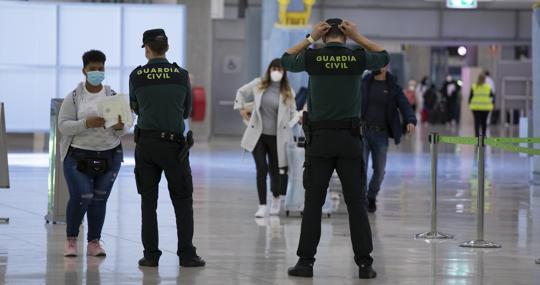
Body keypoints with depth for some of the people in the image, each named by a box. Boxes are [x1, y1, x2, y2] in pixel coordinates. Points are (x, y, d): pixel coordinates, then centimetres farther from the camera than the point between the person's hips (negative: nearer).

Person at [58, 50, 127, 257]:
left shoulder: (113, 96, 6)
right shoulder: (74, 97, -2)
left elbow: (122, 131, 9)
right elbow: (63, 125, -7)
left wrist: (119, 127, -15)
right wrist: (86, 124, -22)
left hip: (109, 155, 3)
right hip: (78, 156, -3)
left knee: (100, 199, 0)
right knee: (81, 197, -13)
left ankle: (94, 242, 10)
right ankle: (71, 239, 6)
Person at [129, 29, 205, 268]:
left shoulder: (137, 76, -1)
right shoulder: (181, 75, -1)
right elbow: (187, 111, 9)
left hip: (146, 143, 1)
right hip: (175, 143, -1)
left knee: (148, 201, 6)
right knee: (182, 200, 6)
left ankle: (151, 254, 4)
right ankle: (186, 254, 2)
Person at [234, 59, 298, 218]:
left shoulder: (288, 92, -1)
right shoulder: (259, 85, 1)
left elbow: (293, 112, 10)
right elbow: (241, 92, 18)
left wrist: (293, 121, -8)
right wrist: (241, 108, 10)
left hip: (277, 137, 0)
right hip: (258, 135, 0)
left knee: (275, 170, 10)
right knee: (261, 169, -9)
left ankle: (276, 199, 37)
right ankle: (262, 206, -6)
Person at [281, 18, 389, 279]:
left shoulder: (312, 58, -3)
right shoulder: (358, 57, -2)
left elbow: (286, 59, 19)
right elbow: (384, 57, 20)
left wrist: (310, 37, 13)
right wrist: (358, 37, 12)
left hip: (319, 139, 0)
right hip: (349, 140, 0)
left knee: (313, 203, 5)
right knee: (356, 203, 2)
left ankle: (306, 261, 4)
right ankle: (364, 264, 0)